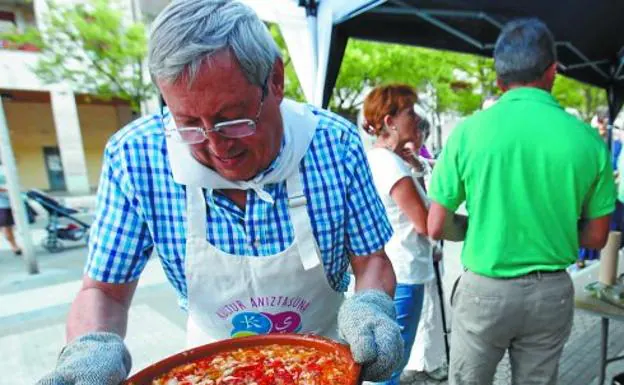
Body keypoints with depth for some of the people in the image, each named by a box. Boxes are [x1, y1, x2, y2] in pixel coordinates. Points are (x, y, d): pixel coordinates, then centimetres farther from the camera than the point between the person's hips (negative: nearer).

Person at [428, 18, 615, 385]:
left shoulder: (469, 131, -13)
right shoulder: (588, 139, -6)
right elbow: (596, 238, 4)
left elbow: (435, 228, -9)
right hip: (552, 293, 3)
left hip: (485, 289, -2)